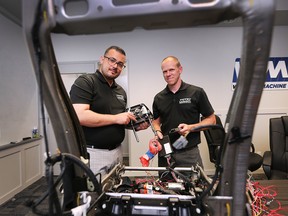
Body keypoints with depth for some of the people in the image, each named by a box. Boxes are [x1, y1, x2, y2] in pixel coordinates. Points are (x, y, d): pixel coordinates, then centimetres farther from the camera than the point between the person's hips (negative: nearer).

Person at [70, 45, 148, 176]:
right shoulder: (85, 82, -9)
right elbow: (79, 116, -23)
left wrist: (136, 125, 2)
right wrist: (116, 118, -18)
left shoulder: (121, 91, 14)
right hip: (93, 153, -7)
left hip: (117, 151, 8)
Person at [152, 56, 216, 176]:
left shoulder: (196, 93, -4)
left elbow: (211, 120, 0)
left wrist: (190, 127, -14)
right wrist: (157, 131, -4)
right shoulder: (159, 98, 7)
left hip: (190, 153, -3)